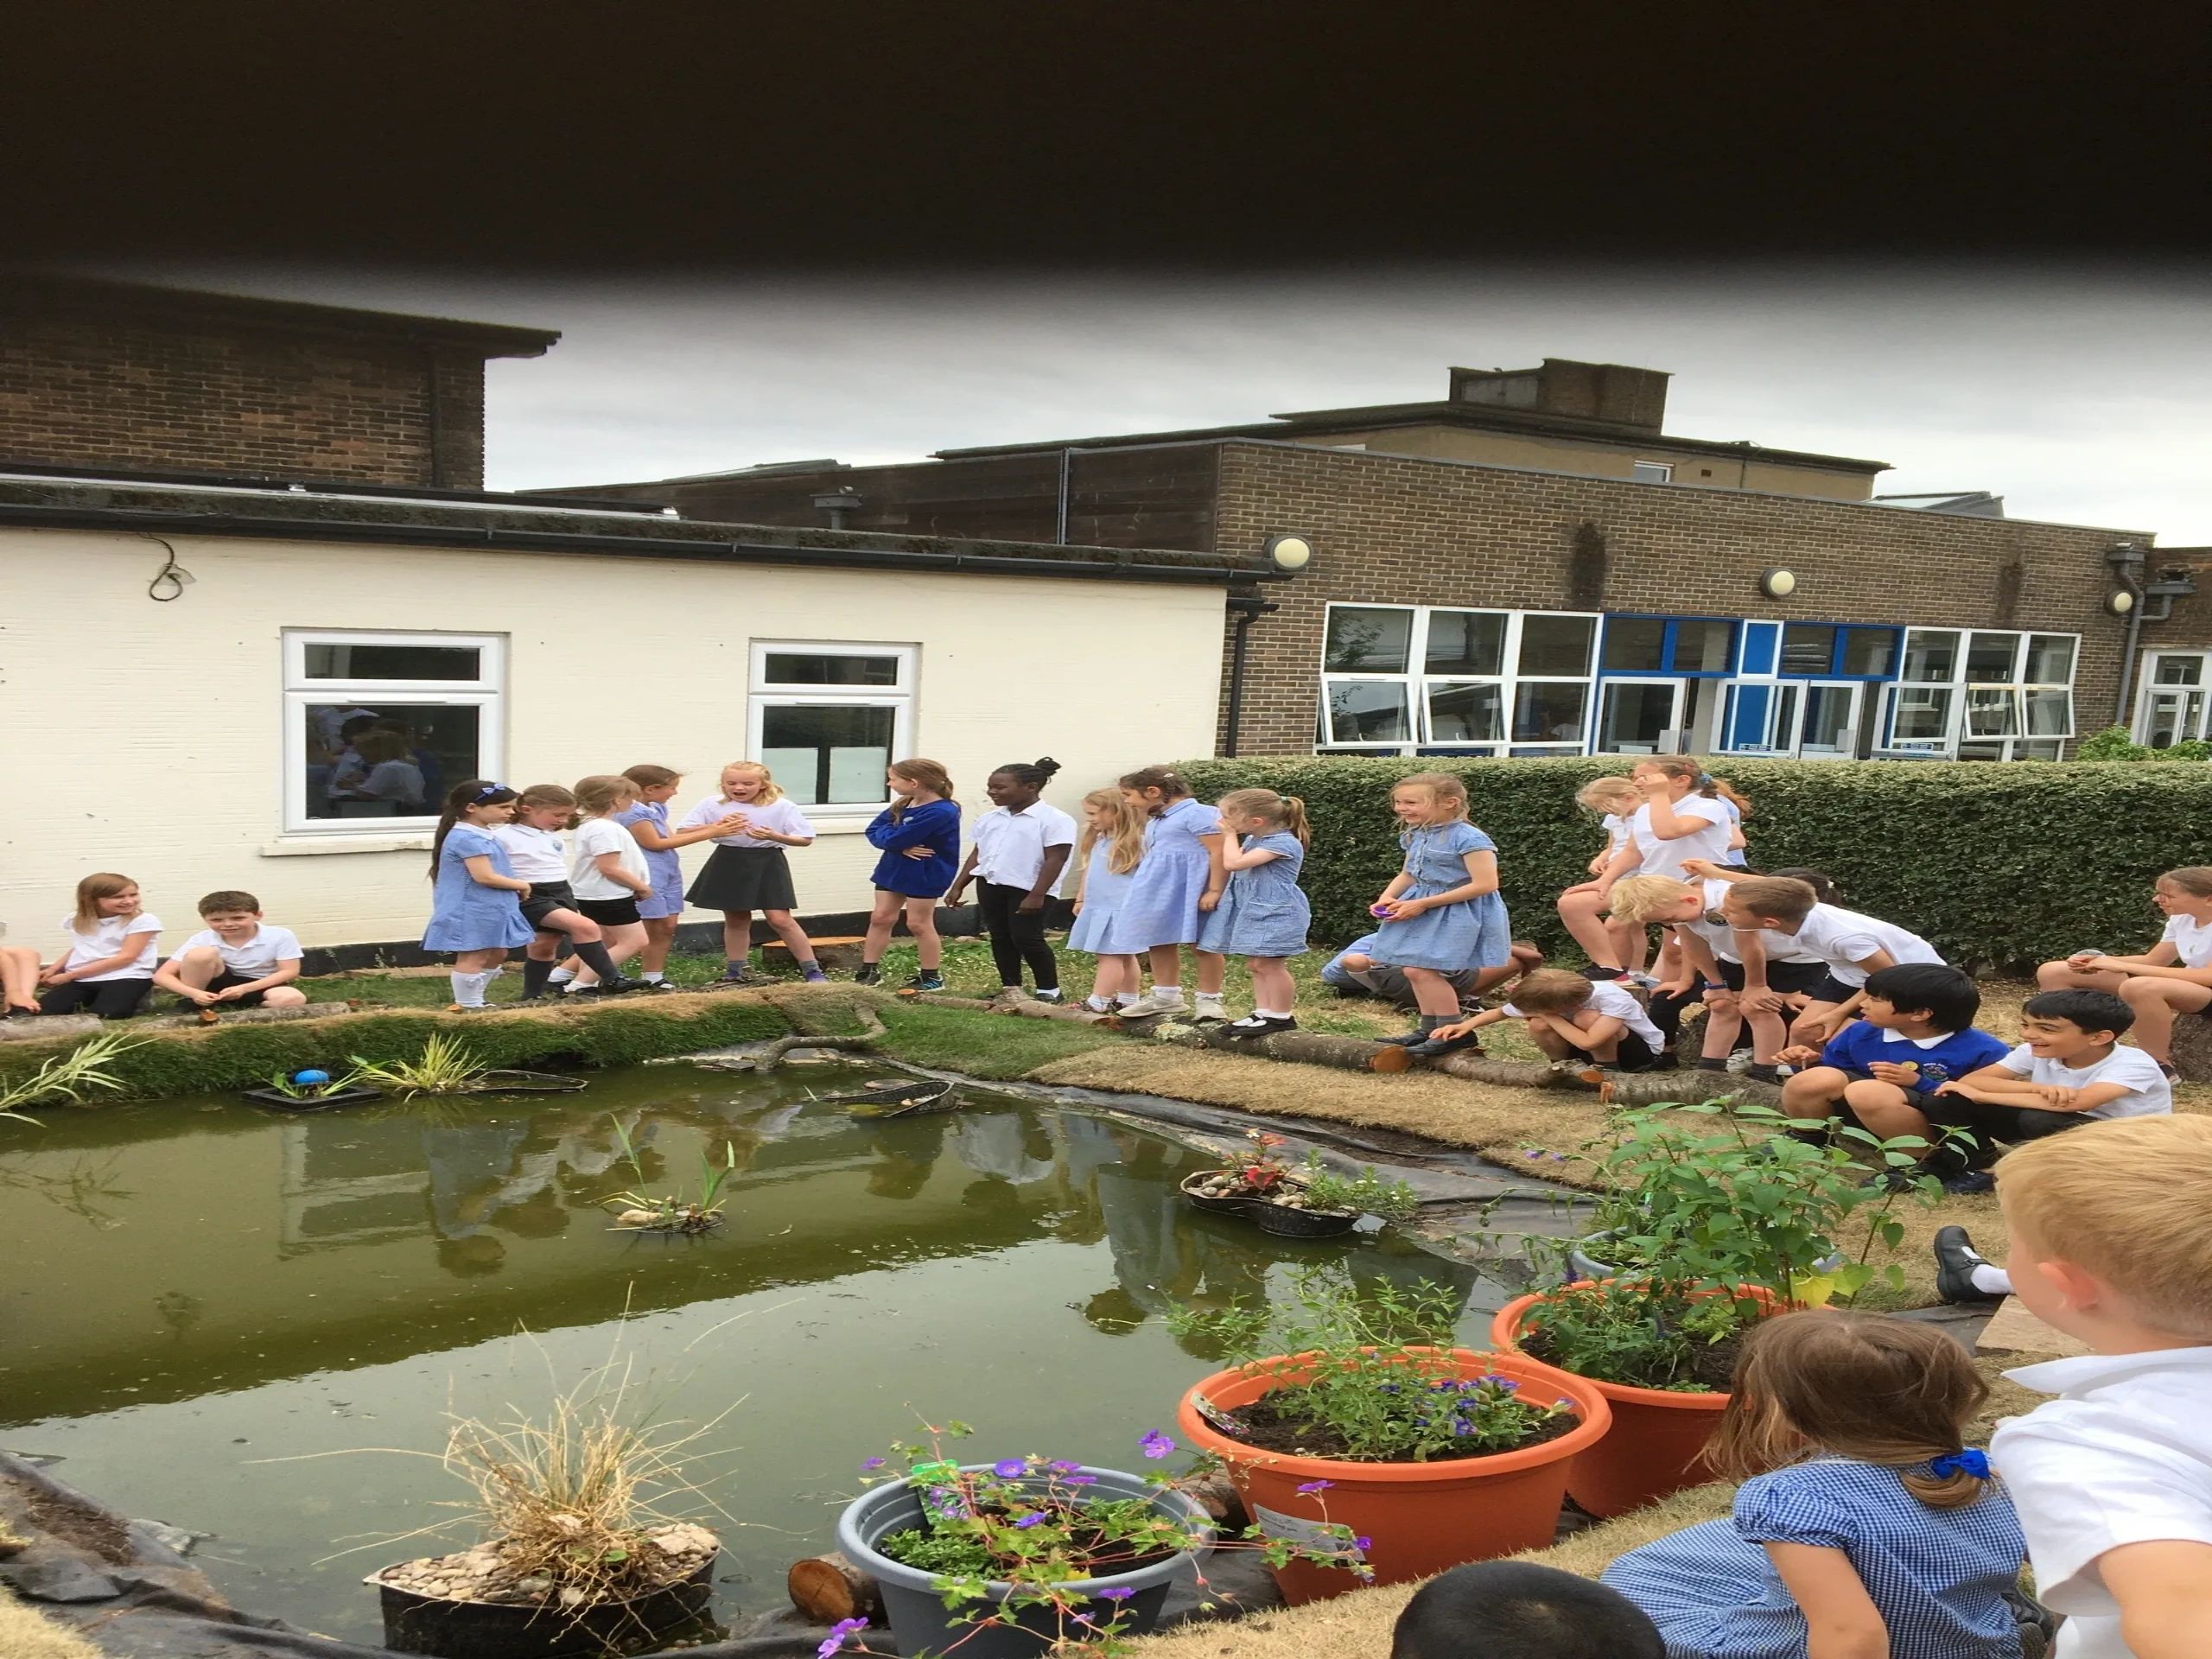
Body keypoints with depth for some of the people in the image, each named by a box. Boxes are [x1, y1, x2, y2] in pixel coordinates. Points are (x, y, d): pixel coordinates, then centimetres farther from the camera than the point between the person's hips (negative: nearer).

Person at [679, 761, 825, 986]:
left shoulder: (782, 806, -9)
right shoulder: (712, 805, -3)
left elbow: (806, 839, -8)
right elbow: (683, 833, -6)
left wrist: (775, 836, -25)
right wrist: (715, 828, -20)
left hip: (767, 864, -3)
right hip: (728, 864, 3)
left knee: (779, 919, -8)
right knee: (735, 919, 11)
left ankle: (812, 970, 0)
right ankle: (735, 972, 25)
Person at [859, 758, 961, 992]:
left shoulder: (940, 812, -27)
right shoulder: (902, 804, 3)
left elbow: (893, 839, -29)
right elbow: (874, 830, -1)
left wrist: (885, 832, -7)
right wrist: (901, 847, -18)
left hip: (926, 874, -8)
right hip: (894, 868, 8)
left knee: (919, 924, 2)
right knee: (880, 918, 9)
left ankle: (932, 977, 17)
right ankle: (869, 971, 19)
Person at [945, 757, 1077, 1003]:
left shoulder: (1054, 820, -11)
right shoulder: (990, 818, 11)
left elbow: (1054, 860, -15)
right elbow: (978, 853, 16)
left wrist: (1037, 895, -20)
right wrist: (958, 886, 13)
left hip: (1027, 888, -7)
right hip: (990, 883, 7)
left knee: (1026, 938, -7)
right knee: (1000, 937, 9)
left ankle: (1049, 990, 7)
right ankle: (1010, 988, 19)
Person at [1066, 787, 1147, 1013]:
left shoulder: (1137, 842, -13)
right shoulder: (1097, 840, 13)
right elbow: (1087, 872, 22)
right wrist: (1080, 899, 25)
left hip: (1119, 909, -8)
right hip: (1096, 907, 8)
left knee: (1110, 955, -7)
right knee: (1123, 956, 14)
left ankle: (1098, 1003, -9)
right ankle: (1128, 1000, 20)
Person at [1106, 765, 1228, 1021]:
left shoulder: (1197, 814, -15)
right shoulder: (1155, 820, 16)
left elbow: (1220, 853, -20)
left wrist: (1214, 890, -24)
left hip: (1191, 890, -10)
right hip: (1160, 890, 10)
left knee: (1202, 943, -1)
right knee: (1158, 941, 12)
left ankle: (1209, 999, 7)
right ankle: (1165, 995, 24)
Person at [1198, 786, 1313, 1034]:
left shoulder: (1283, 843, -20)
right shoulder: (1252, 839, 11)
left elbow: (1233, 863, -25)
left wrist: (1230, 835, -11)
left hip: (1275, 912, -9)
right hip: (1250, 910, 9)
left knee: (1268, 963, -5)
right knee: (1255, 964, 11)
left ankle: (1283, 1016, 4)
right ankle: (1263, 1012, 18)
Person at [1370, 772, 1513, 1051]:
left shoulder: (1468, 838, -20)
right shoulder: (1416, 836, 7)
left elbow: (1485, 884, -24)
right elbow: (1408, 874, 21)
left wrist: (1422, 904, -23)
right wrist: (1387, 898, -3)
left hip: (1457, 912, -9)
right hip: (1422, 909, 9)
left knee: (1422, 969, -14)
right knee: (1414, 971, 9)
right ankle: (1429, 1029, 22)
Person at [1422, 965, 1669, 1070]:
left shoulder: (1614, 999, -35)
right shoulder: (1544, 999, -16)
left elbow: (1588, 1041, -46)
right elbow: (1502, 1012, 0)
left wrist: (1552, 1018, -32)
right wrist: (1468, 1025, -18)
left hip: (1645, 1054, -5)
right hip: (1594, 1049, 5)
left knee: (1587, 1018, -36)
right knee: (1538, 1025, -22)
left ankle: (1608, 1069, -14)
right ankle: (1564, 1065, 0)